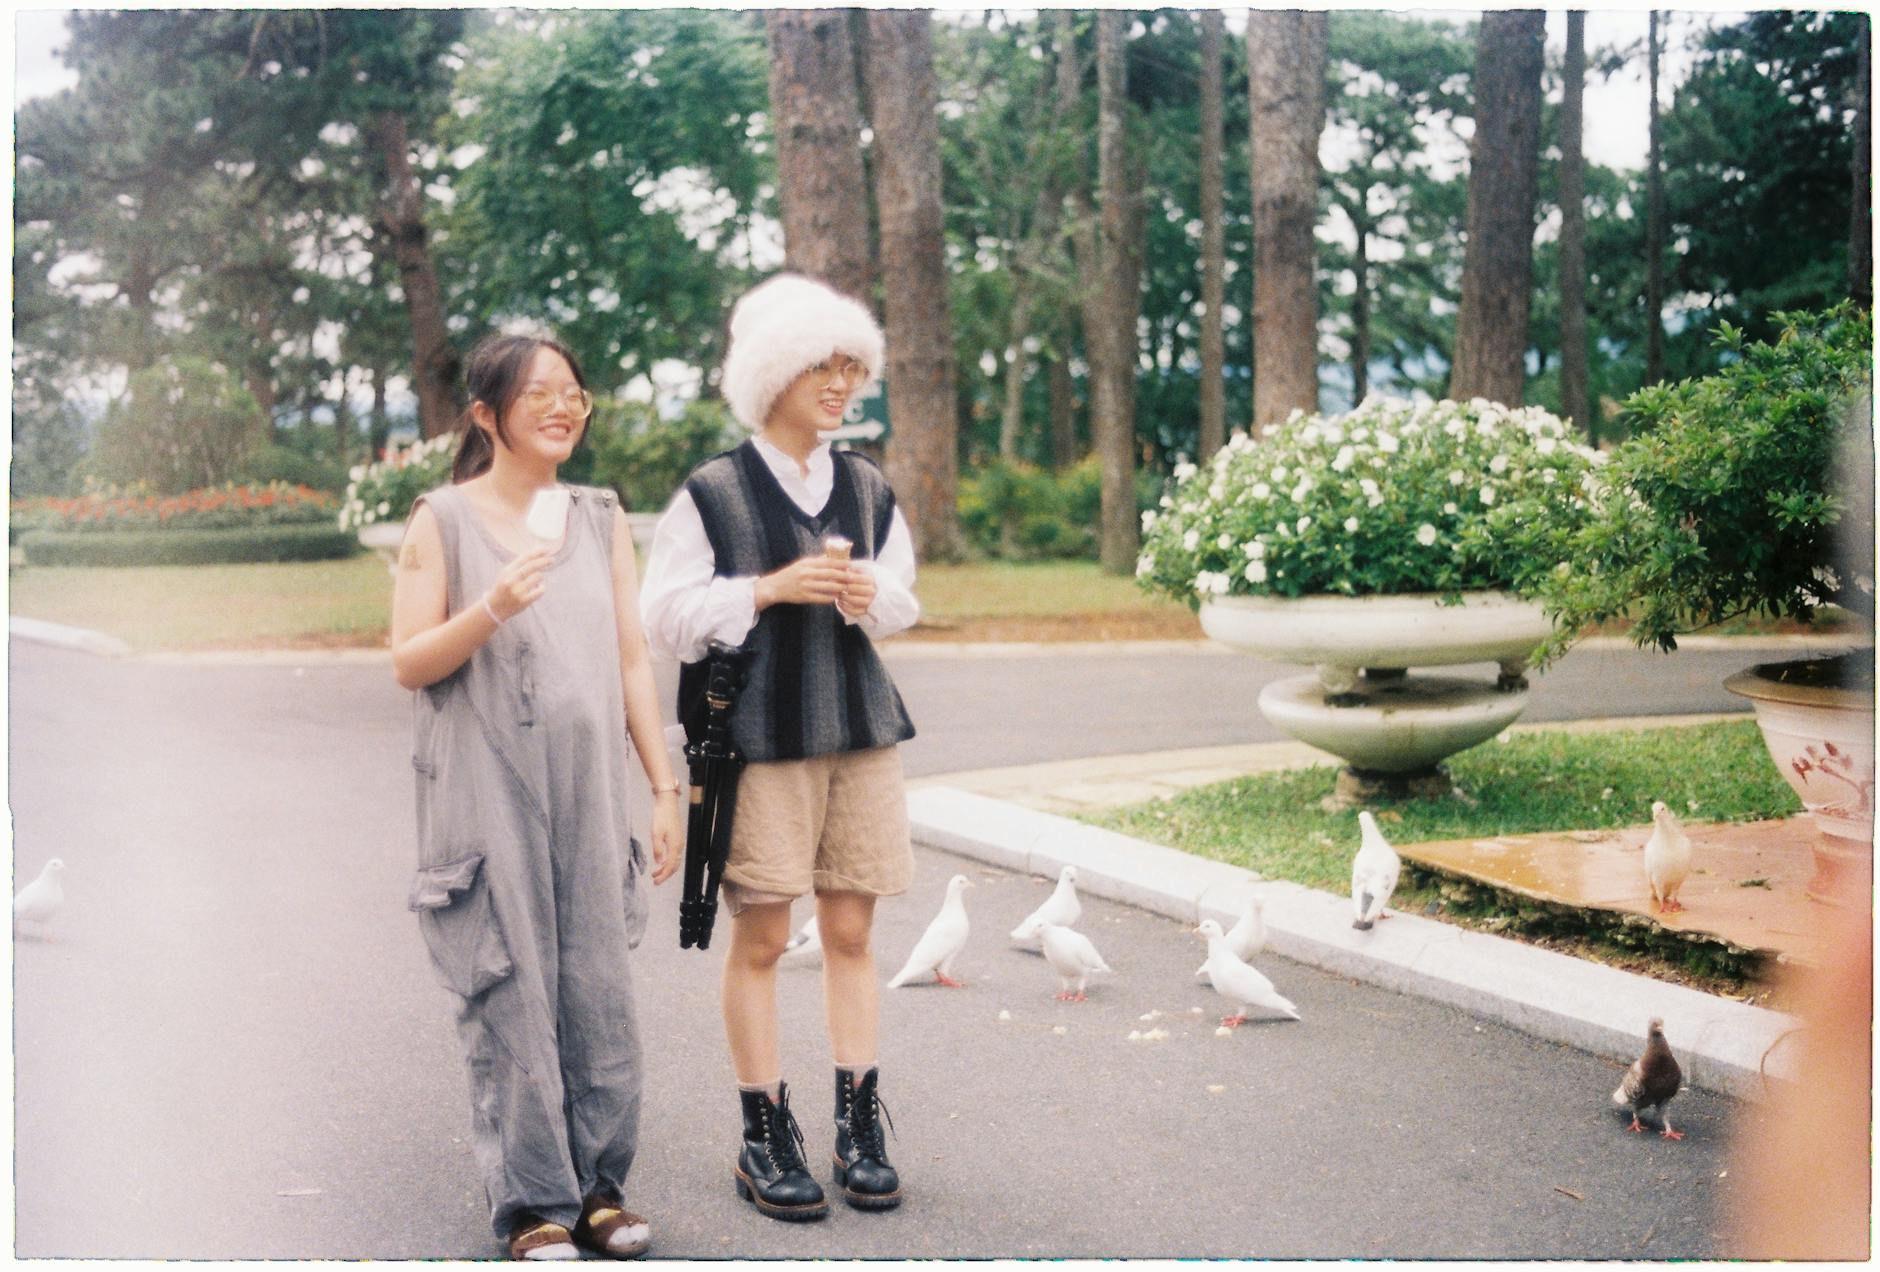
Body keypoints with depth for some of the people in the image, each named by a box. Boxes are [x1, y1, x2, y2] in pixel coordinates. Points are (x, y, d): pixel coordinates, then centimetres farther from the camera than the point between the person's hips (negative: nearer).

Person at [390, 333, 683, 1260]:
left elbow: (631, 661, 13)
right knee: (511, 988, -1)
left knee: (598, 983, 4)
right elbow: (409, 664, -3)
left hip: (587, 789, 4)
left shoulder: (601, 518, 12)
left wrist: (665, 787, 9)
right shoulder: (444, 521, 0)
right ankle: (531, 1200, 9)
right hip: (488, 791, -3)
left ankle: (599, 1183, 16)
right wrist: (493, 609, -20)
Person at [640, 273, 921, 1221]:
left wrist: (870, 595, -5)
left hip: (860, 731, 4)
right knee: (760, 938, 2)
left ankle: (857, 1127, 15)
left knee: (851, 932, 7)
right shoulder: (713, 492, -5)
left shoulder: (867, 487, 9)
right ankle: (764, 1139, 11)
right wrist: (767, 590, -16)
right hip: (759, 738, -4)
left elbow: (902, 602, 18)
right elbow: (665, 617, -5)